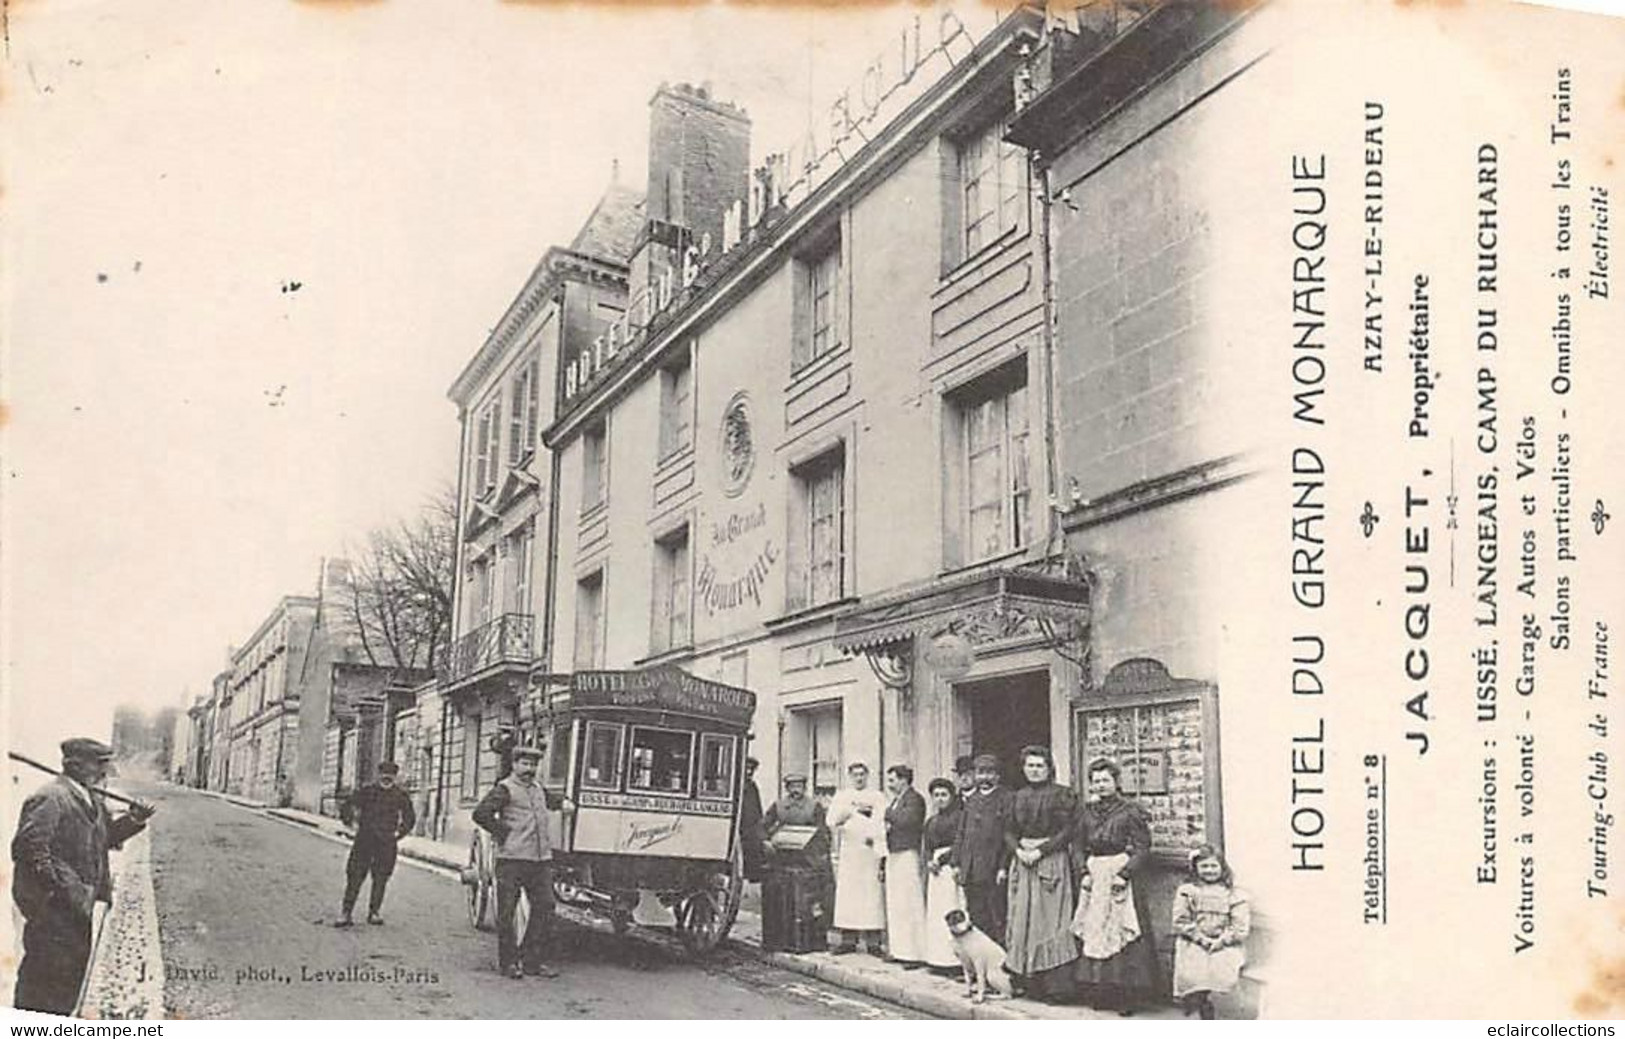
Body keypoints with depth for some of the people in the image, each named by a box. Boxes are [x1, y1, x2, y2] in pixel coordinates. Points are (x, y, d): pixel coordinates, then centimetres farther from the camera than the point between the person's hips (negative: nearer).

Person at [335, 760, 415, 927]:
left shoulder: (400, 796, 6)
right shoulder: (367, 791, 3)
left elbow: (410, 818, 16)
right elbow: (346, 809, 10)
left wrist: (399, 833, 9)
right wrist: (352, 824, 1)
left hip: (386, 843, 1)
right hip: (364, 840, -1)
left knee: (380, 879, 1)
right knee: (355, 876, -5)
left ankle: (374, 913, 11)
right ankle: (346, 913, -3)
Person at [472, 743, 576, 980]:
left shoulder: (538, 789, 18)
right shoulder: (504, 789, -4)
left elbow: (551, 799, 40)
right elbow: (481, 814, -16)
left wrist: (564, 802, 18)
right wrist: (502, 833, -11)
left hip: (541, 860, 7)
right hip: (512, 860, -7)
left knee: (545, 909, 4)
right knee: (507, 913, 1)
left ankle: (532, 960, 14)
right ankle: (508, 962, 11)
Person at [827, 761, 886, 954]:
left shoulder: (877, 797, 10)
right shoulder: (840, 797, 15)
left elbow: (883, 824, 1)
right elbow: (832, 822, 3)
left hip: (870, 852, -2)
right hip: (847, 851, 2)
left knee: (872, 894, -5)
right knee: (846, 894, -1)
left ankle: (873, 942, -3)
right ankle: (848, 940, 5)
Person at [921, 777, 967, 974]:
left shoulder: (959, 816, -1)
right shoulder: (931, 821, 20)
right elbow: (925, 847, 18)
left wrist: (942, 859, -10)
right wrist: (929, 861, -2)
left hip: (952, 867, -7)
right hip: (935, 870, 7)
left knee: (952, 914, -10)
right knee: (935, 912, 3)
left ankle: (955, 961, -9)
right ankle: (939, 960, 7)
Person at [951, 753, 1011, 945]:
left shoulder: (1006, 799, -2)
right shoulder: (970, 801, 17)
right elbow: (961, 834, 18)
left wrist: (1004, 867, -13)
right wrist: (956, 863, 10)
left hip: (994, 871, -5)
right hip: (970, 871, 6)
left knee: (998, 920, -3)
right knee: (976, 920, 8)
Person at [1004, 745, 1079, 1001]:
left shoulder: (1062, 794, -2)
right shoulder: (1019, 797, 14)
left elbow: (1068, 831, -9)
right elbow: (1009, 831, 13)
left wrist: (1041, 851, -16)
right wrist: (1018, 850, -7)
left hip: (1052, 862, -5)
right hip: (1022, 862, 5)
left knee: (1049, 920, -7)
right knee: (1022, 921, 4)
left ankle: (1055, 985, -3)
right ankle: (1026, 980, 11)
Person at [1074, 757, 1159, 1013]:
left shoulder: (1130, 811, -5)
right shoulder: (1087, 813, 12)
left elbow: (1143, 848, -8)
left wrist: (1124, 875, -17)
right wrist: (1085, 874, 3)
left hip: (1122, 879, -5)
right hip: (1096, 880, 5)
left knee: (1124, 933, -6)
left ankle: (1127, 996, 0)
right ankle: (1099, 993, 13)